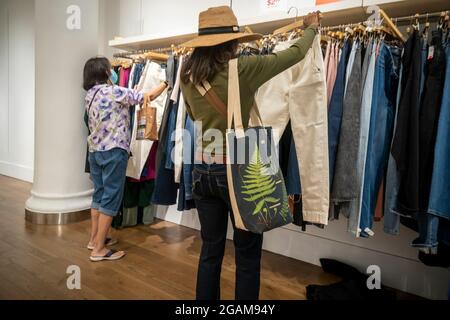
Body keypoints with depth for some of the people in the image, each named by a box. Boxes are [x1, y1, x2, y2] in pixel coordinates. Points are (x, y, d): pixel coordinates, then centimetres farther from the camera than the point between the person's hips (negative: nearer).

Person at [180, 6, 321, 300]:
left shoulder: (187, 74, 3)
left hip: (202, 170, 6)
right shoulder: (243, 69, -12)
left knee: (210, 250, 17)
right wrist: (312, 27, 22)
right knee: (248, 255, 10)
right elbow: (295, 53, 3)